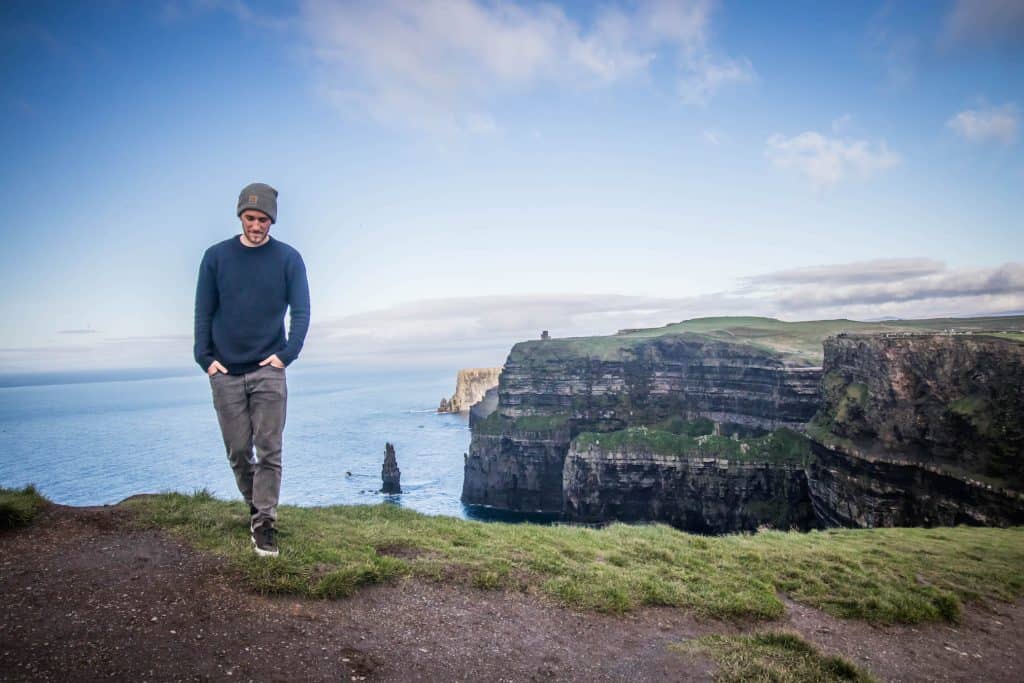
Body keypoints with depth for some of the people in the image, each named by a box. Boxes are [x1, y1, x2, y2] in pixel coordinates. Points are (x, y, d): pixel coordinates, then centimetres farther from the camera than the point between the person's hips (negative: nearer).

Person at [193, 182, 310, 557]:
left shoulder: (288, 259, 0)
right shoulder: (216, 256, 4)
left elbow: (301, 312, 0)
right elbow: (203, 312, 6)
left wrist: (287, 354, -11)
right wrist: (205, 358, -3)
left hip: (268, 371, -2)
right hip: (225, 372, 2)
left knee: (269, 452, -2)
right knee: (238, 451, 10)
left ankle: (264, 522, 6)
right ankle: (256, 506, 30)